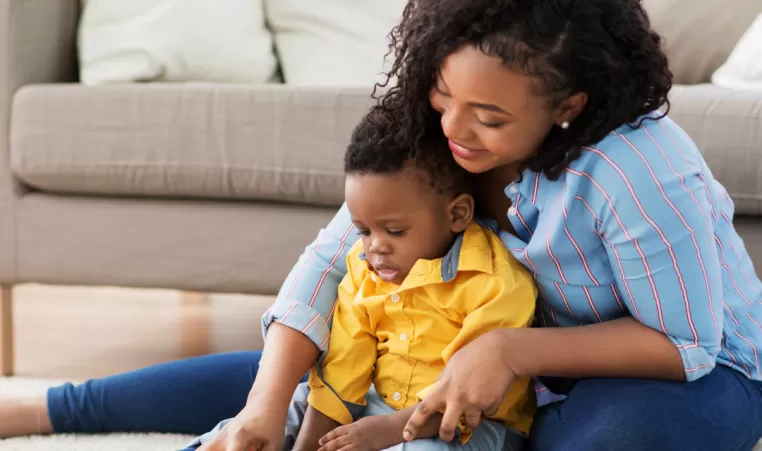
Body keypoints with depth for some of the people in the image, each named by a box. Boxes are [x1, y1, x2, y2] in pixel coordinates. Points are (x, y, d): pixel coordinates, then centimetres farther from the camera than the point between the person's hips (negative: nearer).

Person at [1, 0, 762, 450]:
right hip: (518, 356, 5)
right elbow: (329, 259, -14)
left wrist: (516, 350, -36)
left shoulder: (638, 171, -35)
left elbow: (687, 342, -25)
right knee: (270, 375, -3)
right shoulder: (434, 139, -17)